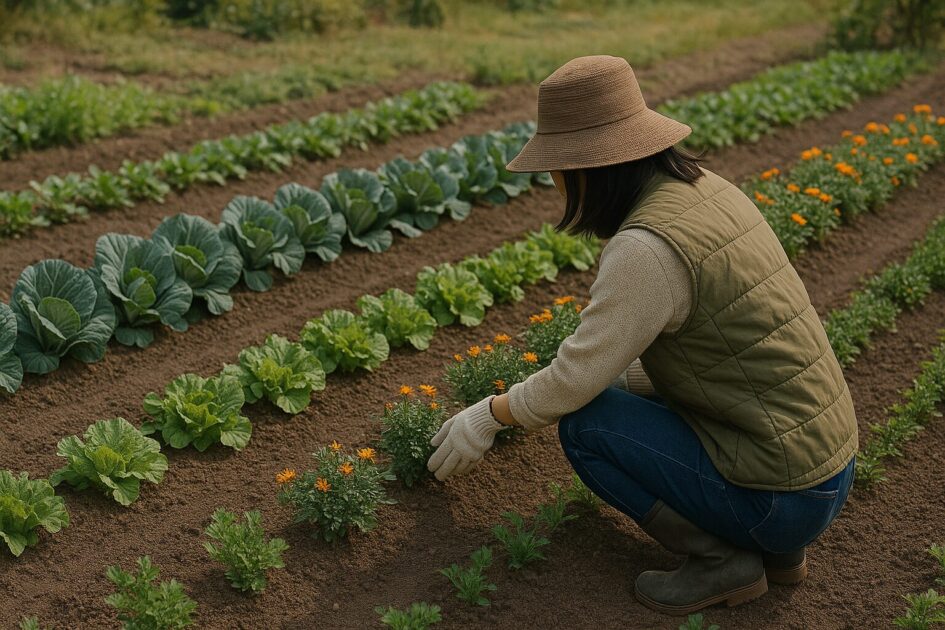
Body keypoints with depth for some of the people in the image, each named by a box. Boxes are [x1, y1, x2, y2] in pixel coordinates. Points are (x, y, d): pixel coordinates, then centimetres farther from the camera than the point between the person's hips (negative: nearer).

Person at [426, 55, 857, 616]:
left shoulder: (645, 248, -23)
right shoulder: (708, 190, 5)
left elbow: (574, 383, -14)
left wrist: (487, 417, 3)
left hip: (781, 500, -9)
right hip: (828, 464, 9)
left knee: (585, 425, -3)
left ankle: (723, 559, 3)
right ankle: (777, 548, 17)